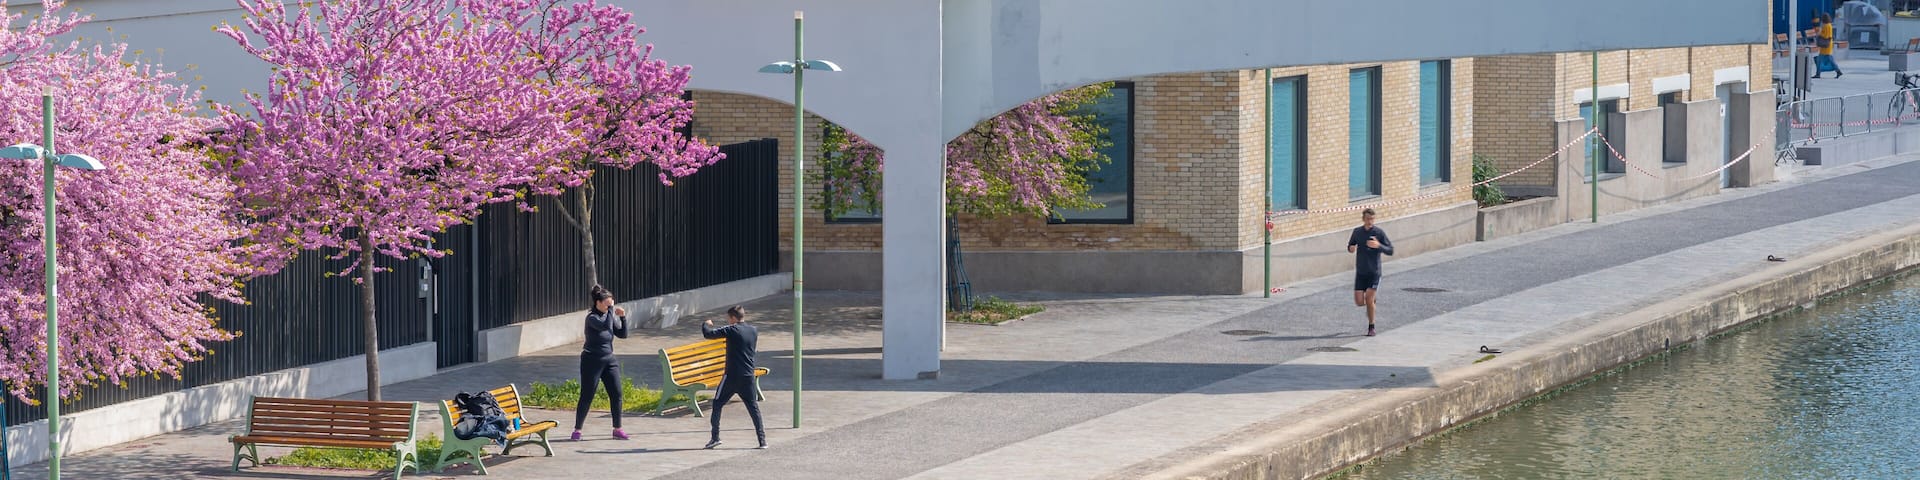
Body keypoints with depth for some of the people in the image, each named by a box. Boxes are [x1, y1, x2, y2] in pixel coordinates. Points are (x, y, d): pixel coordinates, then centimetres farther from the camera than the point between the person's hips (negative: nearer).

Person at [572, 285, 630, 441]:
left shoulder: (610, 315, 5)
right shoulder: (592, 318, -15)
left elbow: (622, 334, 6)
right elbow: (606, 326, -32)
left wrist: (623, 318, -8)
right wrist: (611, 310, -22)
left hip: (609, 360, 6)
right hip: (592, 361, -6)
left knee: (616, 394, 1)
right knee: (586, 397, -2)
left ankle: (617, 429, 11)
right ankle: (577, 429, 9)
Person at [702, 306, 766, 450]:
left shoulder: (732, 330, -10)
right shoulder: (754, 331, 8)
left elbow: (708, 334, -12)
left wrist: (707, 325, 11)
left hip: (732, 376, -5)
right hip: (748, 377, 5)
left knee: (717, 404, 7)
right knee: (753, 408, 10)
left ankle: (715, 437, 1)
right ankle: (762, 440, 4)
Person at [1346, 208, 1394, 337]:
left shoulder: (1379, 233, -6)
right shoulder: (1357, 232, 4)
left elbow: (1390, 250, -5)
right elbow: (1350, 246, 18)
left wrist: (1378, 246, -23)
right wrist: (1351, 248, -7)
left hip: (1374, 272, -3)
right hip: (1360, 272, 3)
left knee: (1369, 298, -13)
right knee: (1359, 302, -4)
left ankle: (1371, 327, 4)